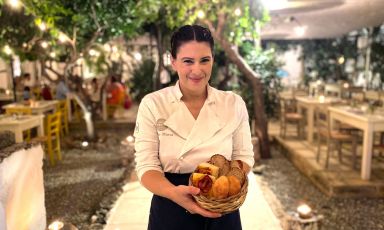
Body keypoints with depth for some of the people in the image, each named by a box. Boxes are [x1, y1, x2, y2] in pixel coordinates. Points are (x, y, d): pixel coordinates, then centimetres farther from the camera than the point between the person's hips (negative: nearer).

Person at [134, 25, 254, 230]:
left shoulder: (234, 103, -5)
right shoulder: (152, 104, -10)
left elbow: (243, 156, 1)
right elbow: (147, 166, -11)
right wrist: (174, 193, -29)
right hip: (170, 212, -1)